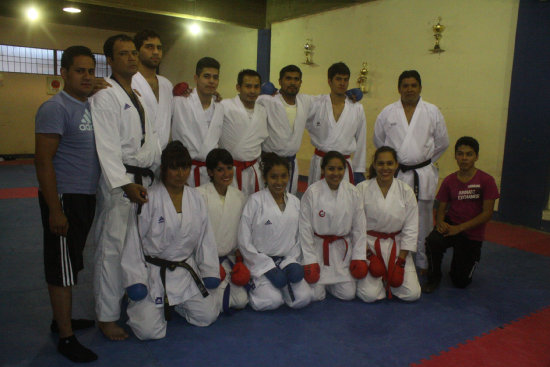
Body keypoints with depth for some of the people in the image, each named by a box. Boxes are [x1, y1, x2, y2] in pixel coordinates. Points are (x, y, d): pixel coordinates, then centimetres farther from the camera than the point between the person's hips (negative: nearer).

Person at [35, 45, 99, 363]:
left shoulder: (90, 106, 11)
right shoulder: (55, 108, -14)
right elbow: (44, 161, -18)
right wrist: (54, 209, -20)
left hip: (86, 197, 8)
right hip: (65, 199, -8)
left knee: (71, 265, 19)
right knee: (62, 269, 1)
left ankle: (62, 318, 35)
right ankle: (66, 338, 12)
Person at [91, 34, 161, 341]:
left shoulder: (139, 96, 18)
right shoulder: (105, 97, -8)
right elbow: (108, 148, -17)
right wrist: (125, 184, -24)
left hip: (146, 180, 8)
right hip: (119, 181, -8)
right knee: (113, 248, -4)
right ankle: (107, 316, 8)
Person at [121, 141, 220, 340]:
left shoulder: (195, 199, 2)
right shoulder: (148, 199, -13)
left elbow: (205, 238, 9)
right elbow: (134, 240, -10)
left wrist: (210, 272, 6)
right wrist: (135, 280, -11)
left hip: (186, 272, 5)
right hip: (153, 273, -4)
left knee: (208, 316, 0)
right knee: (150, 331, -13)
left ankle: (174, 303, 27)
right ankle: (138, 306, 21)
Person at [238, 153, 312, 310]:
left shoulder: (295, 202, 6)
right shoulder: (255, 201, -9)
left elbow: (299, 238, 13)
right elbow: (244, 241, -9)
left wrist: (291, 262, -4)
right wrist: (268, 267, -12)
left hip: (287, 261, 4)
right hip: (260, 262, -4)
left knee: (303, 299, -17)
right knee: (272, 301, -24)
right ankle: (255, 284, 6)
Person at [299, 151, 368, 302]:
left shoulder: (352, 193, -5)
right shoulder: (312, 193, -14)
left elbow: (359, 228, 3)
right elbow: (305, 229, -10)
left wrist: (359, 257, 1)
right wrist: (309, 261, -9)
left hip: (343, 250, 3)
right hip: (318, 248, -3)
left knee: (348, 294, 1)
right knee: (316, 295, -7)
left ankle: (328, 282, 32)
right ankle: (321, 282, 28)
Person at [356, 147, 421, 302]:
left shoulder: (406, 191, -4)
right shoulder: (362, 189, -8)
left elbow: (411, 228, 0)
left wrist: (401, 259, -5)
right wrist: (367, 254, -11)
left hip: (396, 246, 2)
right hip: (368, 244, -2)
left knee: (412, 294, -9)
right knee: (369, 295, -16)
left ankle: (388, 277, 22)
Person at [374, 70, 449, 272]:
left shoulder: (432, 112, 2)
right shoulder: (387, 113, 2)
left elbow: (442, 142, 9)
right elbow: (378, 140, 11)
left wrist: (425, 160, 8)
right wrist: (395, 160, 10)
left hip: (424, 175, 0)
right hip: (395, 173, 0)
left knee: (423, 221, 9)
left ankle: (424, 263, 25)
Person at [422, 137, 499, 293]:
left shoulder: (486, 180, -9)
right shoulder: (449, 181, 1)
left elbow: (487, 213, -13)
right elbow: (441, 208, 5)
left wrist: (459, 228, -20)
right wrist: (440, 222, -20)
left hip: (472, 233, -1)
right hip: (450, 225, 2)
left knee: (461, 282, 0)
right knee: (432, 241, -34)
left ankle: (471, 258, 34)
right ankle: (434, 277, -7)